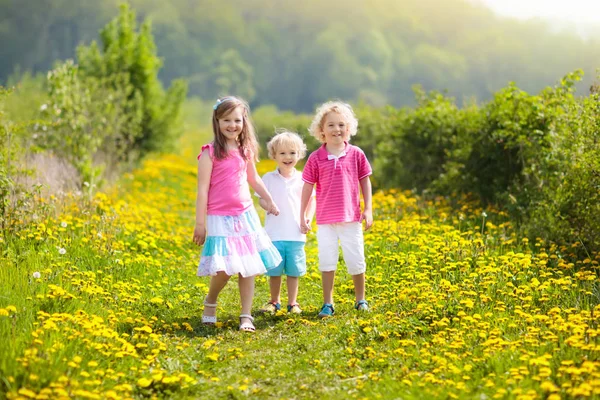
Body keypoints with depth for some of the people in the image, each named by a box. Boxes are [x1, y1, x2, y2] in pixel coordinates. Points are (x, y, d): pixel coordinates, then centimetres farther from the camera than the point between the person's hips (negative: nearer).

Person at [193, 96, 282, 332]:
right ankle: (210, 302, 17)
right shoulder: (210, 152, -8)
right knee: (224, 269, -12)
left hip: (246, 216, 5)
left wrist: (268, 200, 34)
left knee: (249, 267, 2)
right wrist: (200, 223, -10)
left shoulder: (246, 150, 7)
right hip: (220, 218, -5)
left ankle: (246, 316, 10)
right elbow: (202, 189, -9)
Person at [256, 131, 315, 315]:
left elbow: (310, 201, 10)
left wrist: (308, 218, -5)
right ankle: (274, 301, 22)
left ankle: (293, 303, 17)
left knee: (293, 270, 5)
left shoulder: (302, 179, 4)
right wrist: (267, 205, -20)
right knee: (274, 271, 6)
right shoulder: (269, 178, 2)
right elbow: (261, 198, 3)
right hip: (274, 234, 0)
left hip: (296, 234, 1)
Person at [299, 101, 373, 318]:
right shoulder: (316, 158, -4)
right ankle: (327, 303, 14)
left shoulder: (356, 154, -2)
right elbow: (307, 187, 1)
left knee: (356, 260, 7)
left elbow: (365, 182, 6)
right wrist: (303, 216, 2)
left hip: (351, 218, 1)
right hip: (325, 220, 0)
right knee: (327, 260, 3)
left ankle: (360, 299, 24)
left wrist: (368, 209, 2)